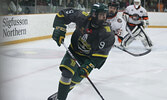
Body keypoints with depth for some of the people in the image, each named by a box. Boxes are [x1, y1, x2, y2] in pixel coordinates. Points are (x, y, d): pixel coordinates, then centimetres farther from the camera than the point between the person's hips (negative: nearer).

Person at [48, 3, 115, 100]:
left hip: (89, 57, -1)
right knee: (67, 72, -16)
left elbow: (100, 54, -26)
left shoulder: (107, 34, -26)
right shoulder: (83, 17, -21)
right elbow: (63, 14, -8)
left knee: (75, 79, -3)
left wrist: (88, 67, -32)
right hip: (74, 50, 1)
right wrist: (59, 29, -19)